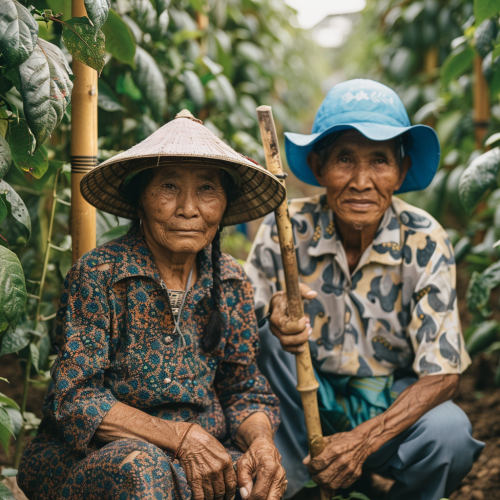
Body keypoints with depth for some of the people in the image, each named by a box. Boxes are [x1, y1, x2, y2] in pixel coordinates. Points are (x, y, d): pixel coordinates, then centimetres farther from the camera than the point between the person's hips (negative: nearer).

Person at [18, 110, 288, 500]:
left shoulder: (230, 281, 3)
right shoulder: (98, 275, -12)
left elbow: (245, 390, 6)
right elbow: (76, 400, -14)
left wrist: (262, 440, -18)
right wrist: (181, 436, -23)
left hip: (203, 454, 4)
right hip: (89, 459, -4)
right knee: (141, 465, -35)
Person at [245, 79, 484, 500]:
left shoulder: (424, 243, -15)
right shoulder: (286, 229, -14)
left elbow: (443, 374, -16)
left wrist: (363, 440, -31)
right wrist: (272, 312, -36)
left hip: (391, 404, 0)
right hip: (307, 398, 1)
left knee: (449, 432, -31)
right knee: (263, 332, -25)